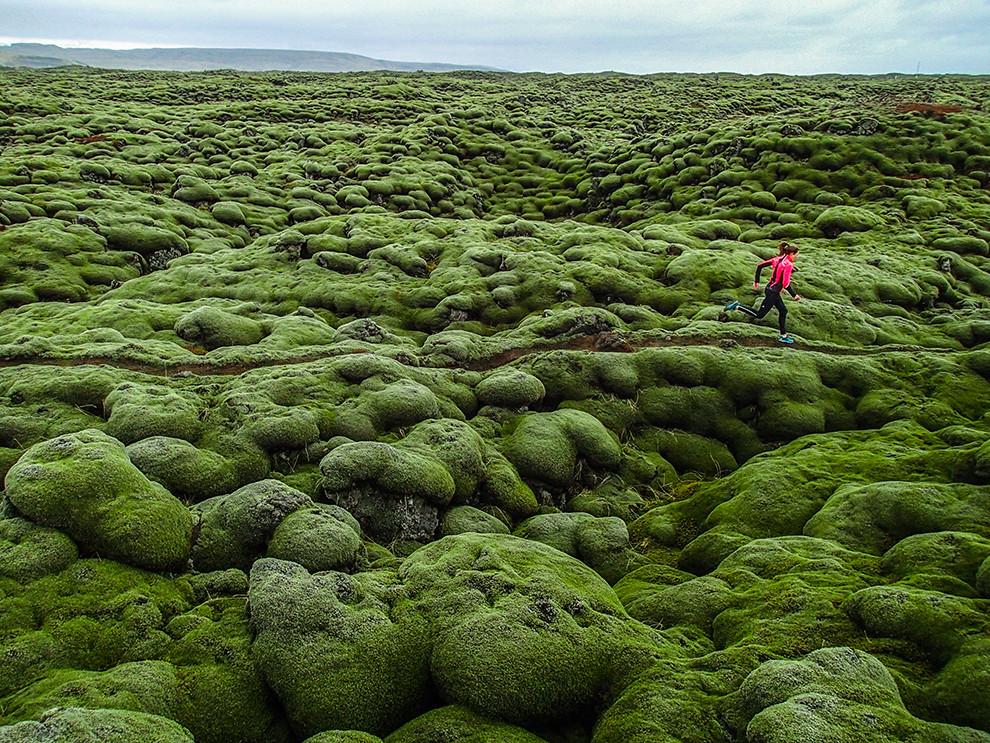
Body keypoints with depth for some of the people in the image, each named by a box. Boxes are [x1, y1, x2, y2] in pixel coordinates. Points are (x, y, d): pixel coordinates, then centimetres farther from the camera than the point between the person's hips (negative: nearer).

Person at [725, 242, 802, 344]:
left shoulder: (777, 259, 5)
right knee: (759, 315, 0)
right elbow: (786, 284, -25)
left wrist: (756, 281, 17)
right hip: (772, 293, -10)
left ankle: (783, 336, 27)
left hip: (770, 289, 10)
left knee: (783, 311, 20)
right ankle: (737, 307, -3)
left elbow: (759, 266, 8)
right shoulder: (788, 264, -19)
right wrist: (794, 295, -12)